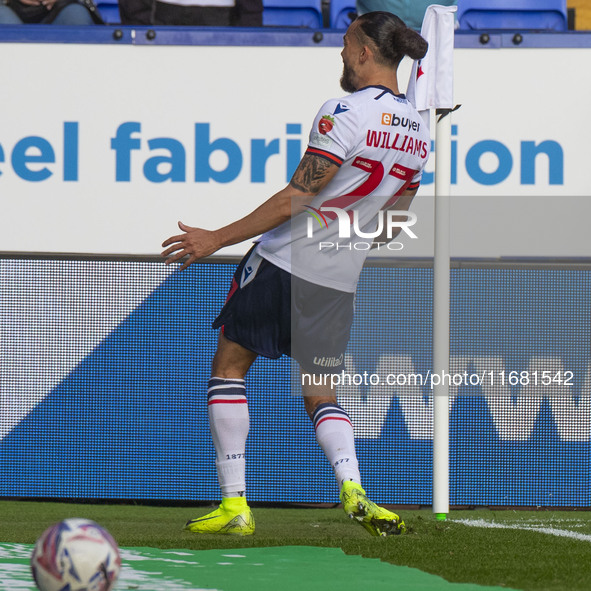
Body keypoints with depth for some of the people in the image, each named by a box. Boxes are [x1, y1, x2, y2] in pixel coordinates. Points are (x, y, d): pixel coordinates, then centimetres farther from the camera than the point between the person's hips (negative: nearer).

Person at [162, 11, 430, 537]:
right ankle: (353, 489, -10)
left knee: (229, 365, 10)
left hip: (283, 259, -6)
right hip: (341, 279, 6)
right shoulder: (418, 131, 5)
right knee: (320, 394, 17)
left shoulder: (346, 113, -17)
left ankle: (234, 503, 4)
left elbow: (295, 199, -18)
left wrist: (217, 239, -12)